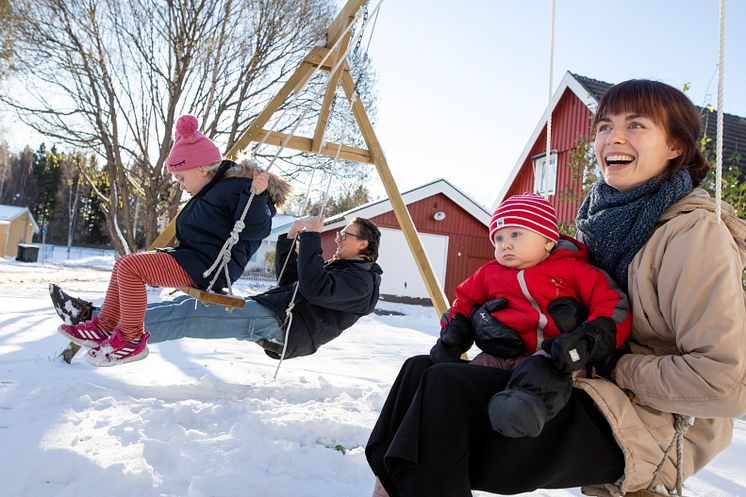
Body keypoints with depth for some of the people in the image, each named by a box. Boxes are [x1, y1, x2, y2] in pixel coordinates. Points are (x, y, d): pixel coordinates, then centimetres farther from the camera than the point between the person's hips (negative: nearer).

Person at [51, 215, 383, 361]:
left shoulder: (361, 280, -6)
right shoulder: (340, 267, 26)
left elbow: (314, 288, -26)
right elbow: (288, 279, 28)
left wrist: (312, 237, -20)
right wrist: (291, 239, 15)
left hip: (279, 324, -9)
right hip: (269, 316, 9)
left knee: (190, 315, -20)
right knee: (190, 303, -1)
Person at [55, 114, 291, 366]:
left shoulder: (238, 187, -11)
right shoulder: (215, 189, 19)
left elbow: (254, 231, -24)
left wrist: (257, 196, -33)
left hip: (208, 267, -11)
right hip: (194, 258, 11)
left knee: (130, 267, -21)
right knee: (124, 263, 14)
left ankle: (132, 340, -12)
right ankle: (105, 327, 14)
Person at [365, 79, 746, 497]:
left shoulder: (696, 234, -14)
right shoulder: (607, 216, 10)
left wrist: (615, 368, -14)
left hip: (641, 428, -8)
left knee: (443, 389, -27)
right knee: (421, 369, -2)